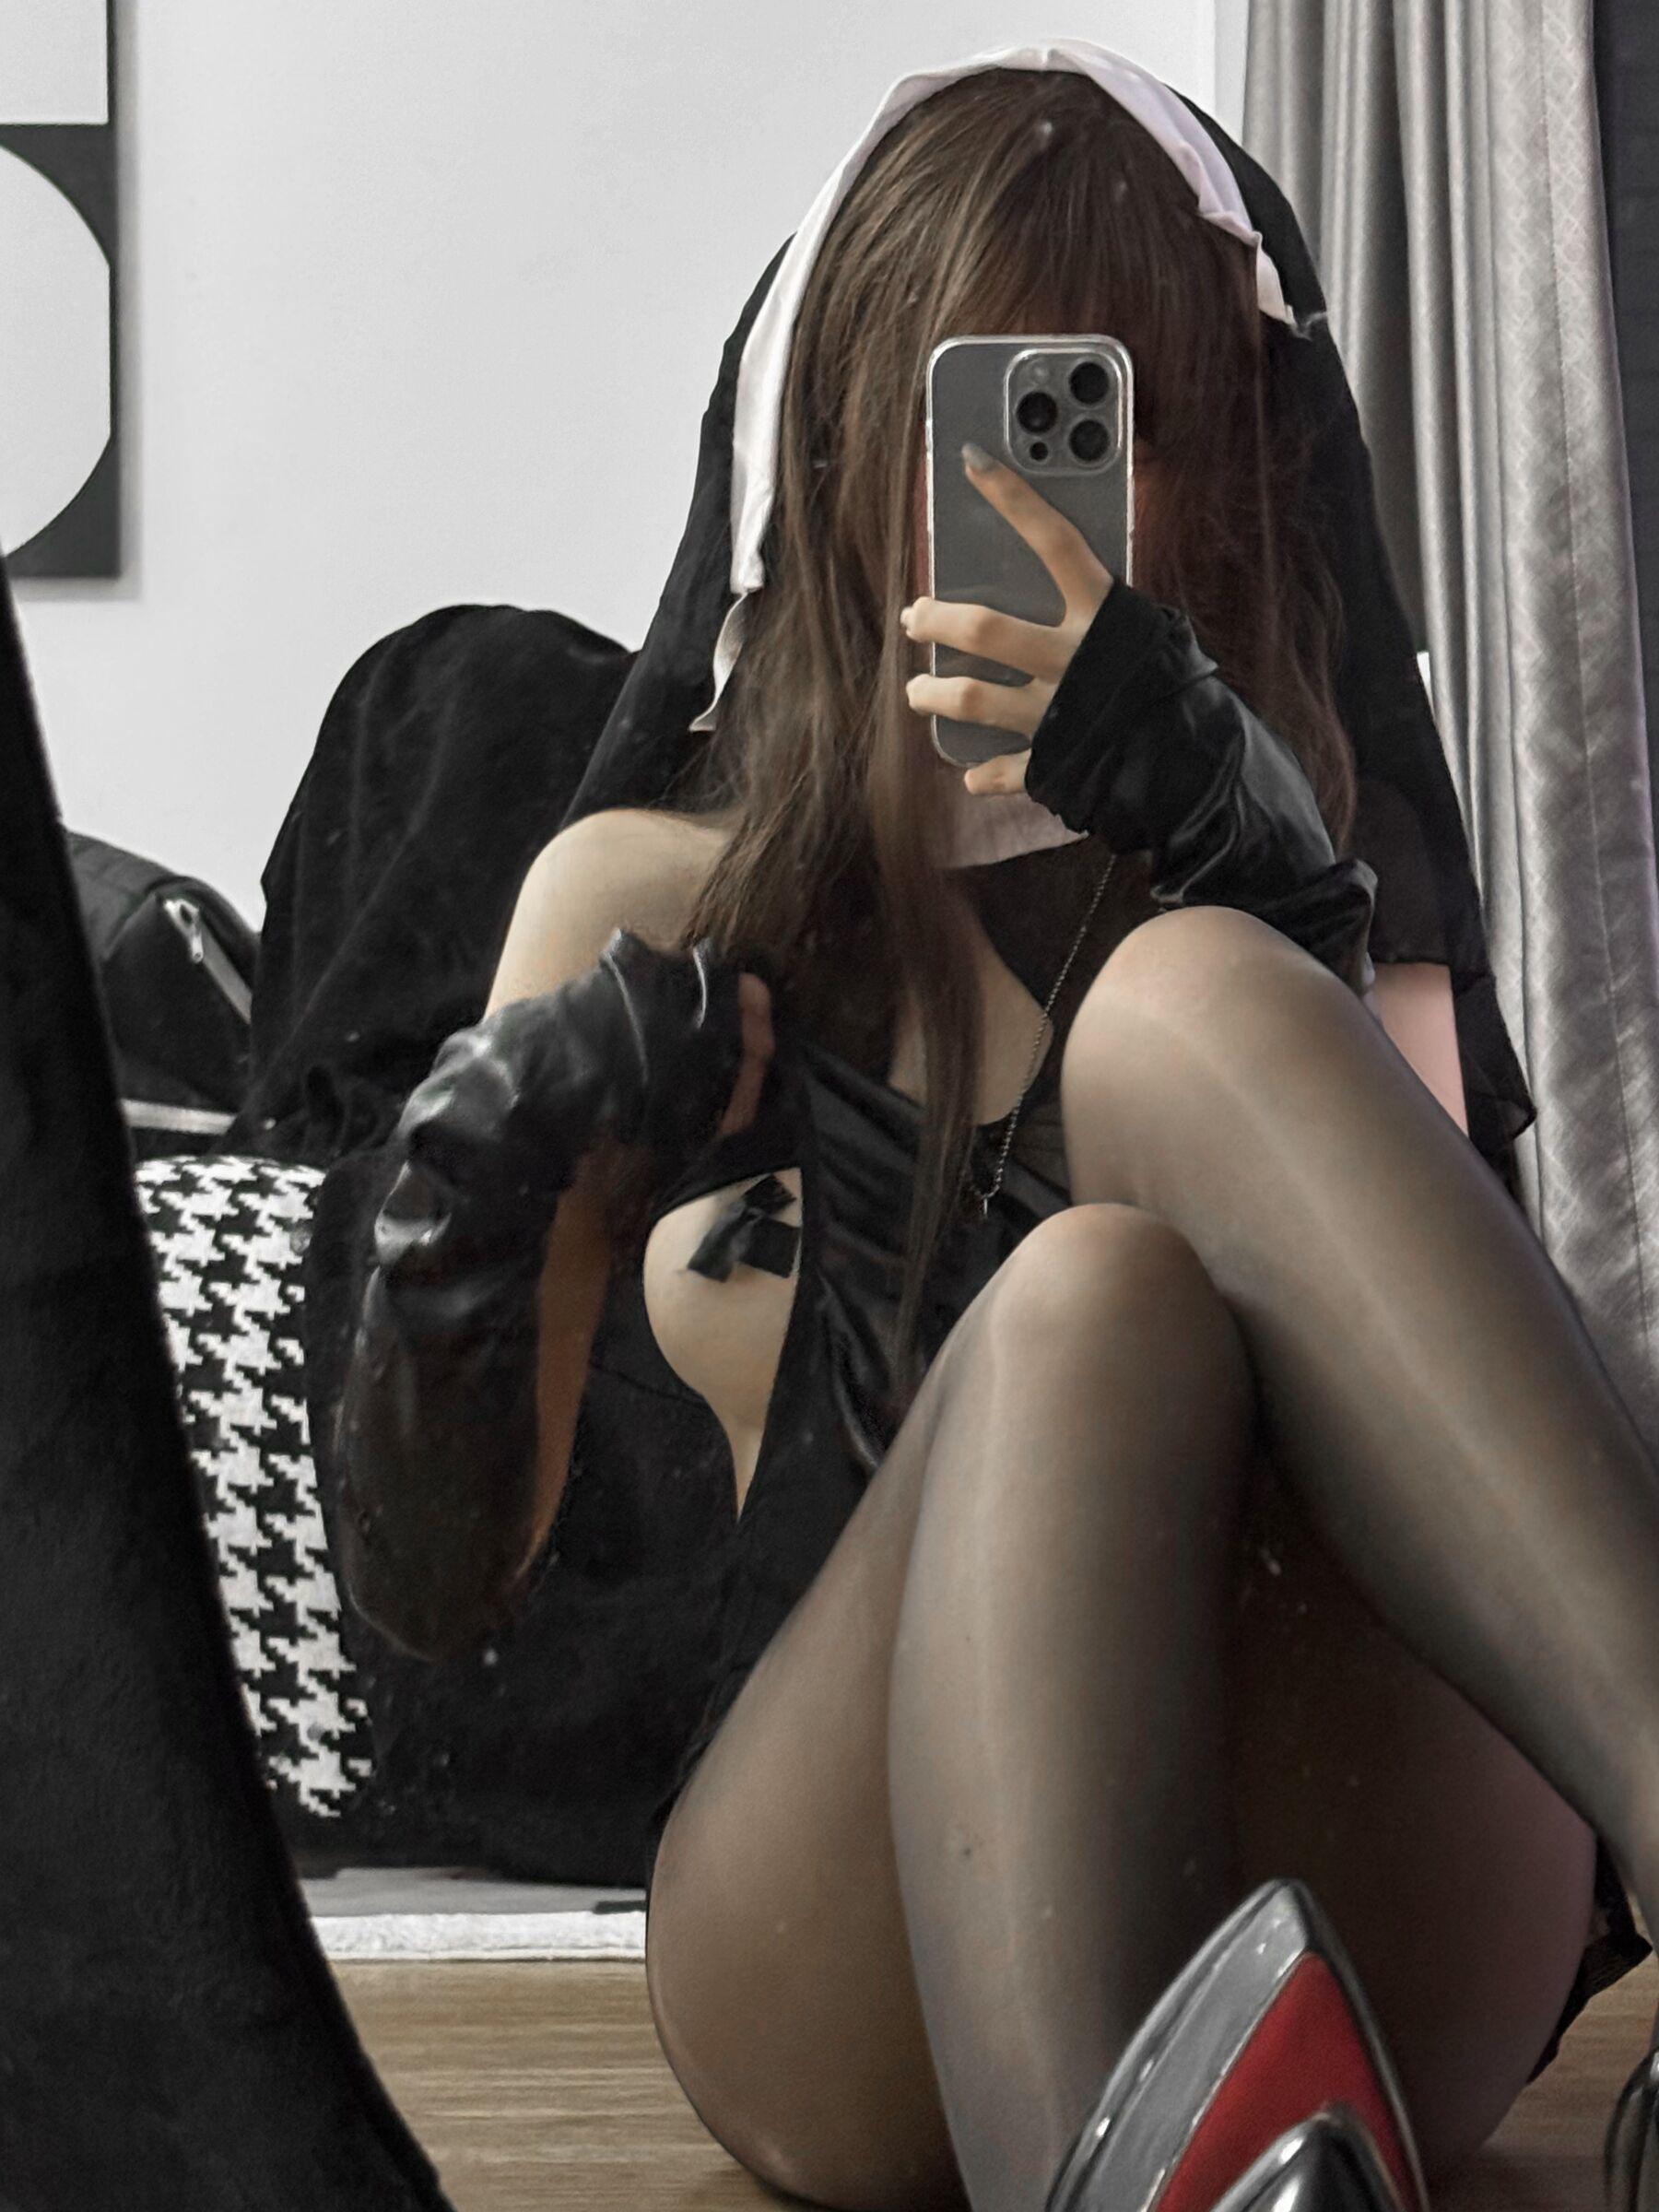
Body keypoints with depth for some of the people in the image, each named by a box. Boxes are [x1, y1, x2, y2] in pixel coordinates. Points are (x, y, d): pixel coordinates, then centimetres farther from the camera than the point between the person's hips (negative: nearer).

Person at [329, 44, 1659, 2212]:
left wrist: (1257, 868, -15)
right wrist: (469, 1208, -8)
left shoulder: (1316, 832, 19)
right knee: (1095, 1303, -31)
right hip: (875, 2002, 0)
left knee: (1184, 1001, -24)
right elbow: (432, 1589, 13)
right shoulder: (662, 895, 20)